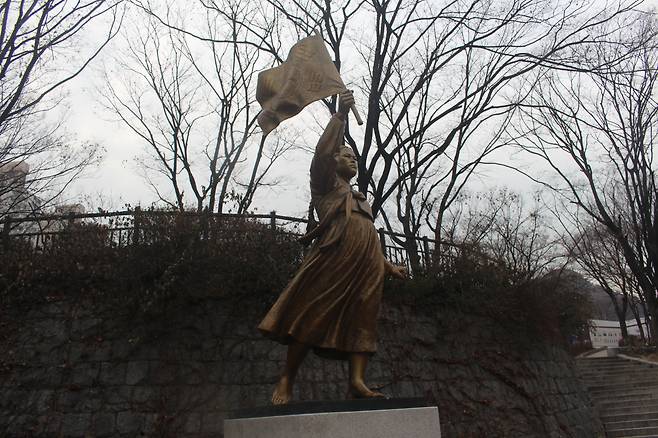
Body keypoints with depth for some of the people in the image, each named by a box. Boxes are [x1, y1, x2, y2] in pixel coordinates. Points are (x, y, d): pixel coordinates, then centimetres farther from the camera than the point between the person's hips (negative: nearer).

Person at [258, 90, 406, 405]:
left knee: (360, 320, -4)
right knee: (313, 316, -9)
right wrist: (340, 114, -9)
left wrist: (388, 266, 27)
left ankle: (357, 382, -8)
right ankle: (286, 381, -3)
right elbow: (322, 152, -7)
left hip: (364, 267, 8)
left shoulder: (357, 199, 33)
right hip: (333, 260, -7)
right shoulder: (327, 183, 14)